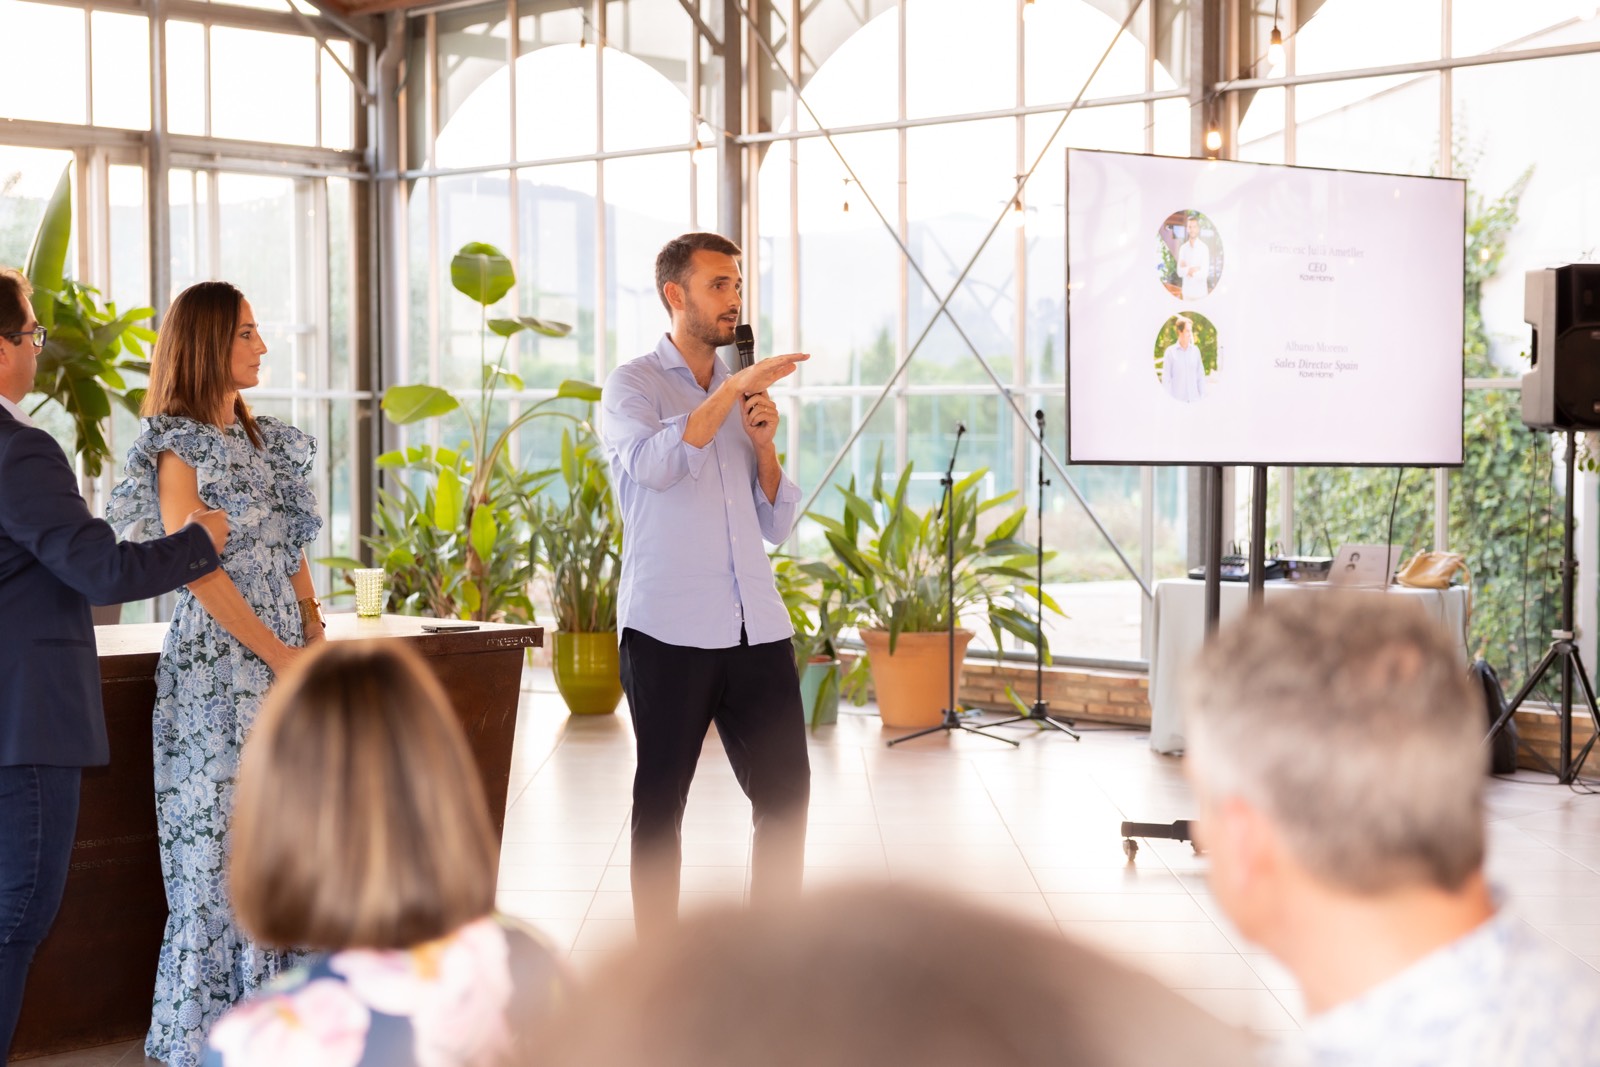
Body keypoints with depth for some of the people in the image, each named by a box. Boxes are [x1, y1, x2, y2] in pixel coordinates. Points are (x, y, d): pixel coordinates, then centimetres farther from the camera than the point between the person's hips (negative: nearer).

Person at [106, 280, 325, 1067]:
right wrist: (279, 654, -13)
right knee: (225, 836, -3)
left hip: (284, 661, 7)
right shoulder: (179, 448, -7)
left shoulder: (268, 443, 14)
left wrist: (316, 639, 3)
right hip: (218, 663, -7)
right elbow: (198, 567, -14)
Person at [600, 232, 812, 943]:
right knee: (661, 798, 3)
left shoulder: (742, 394, 17)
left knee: (787, 790, 4)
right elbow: (655, 464, -22)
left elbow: (777, 524, 16)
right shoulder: (632, 386, 1)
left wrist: (764, 445, 0)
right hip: (670, 629, -5)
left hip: (756, 627, 5)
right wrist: (735, 390, -20)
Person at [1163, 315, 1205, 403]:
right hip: (1177, 401, -3)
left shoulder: (1195, 350, 8)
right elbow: (1166, 379, -1)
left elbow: (1201, 376, 12)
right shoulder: (1170, 352, -2)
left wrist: (1203, 397, 7)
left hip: (1195, 399, 3)